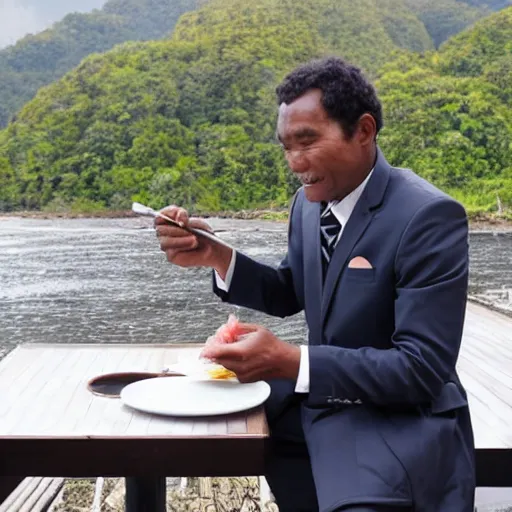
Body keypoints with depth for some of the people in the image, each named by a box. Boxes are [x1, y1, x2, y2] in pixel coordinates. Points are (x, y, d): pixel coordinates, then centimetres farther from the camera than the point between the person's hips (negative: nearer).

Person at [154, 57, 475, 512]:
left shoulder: (429, 217, -21)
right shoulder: (310, 203, 2)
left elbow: (422, 370, -23)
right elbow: (289, 295, 14)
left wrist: (290, 362, -32)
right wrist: (215, 256, -5)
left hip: (398, 419, -8)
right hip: (318, 397, 8)